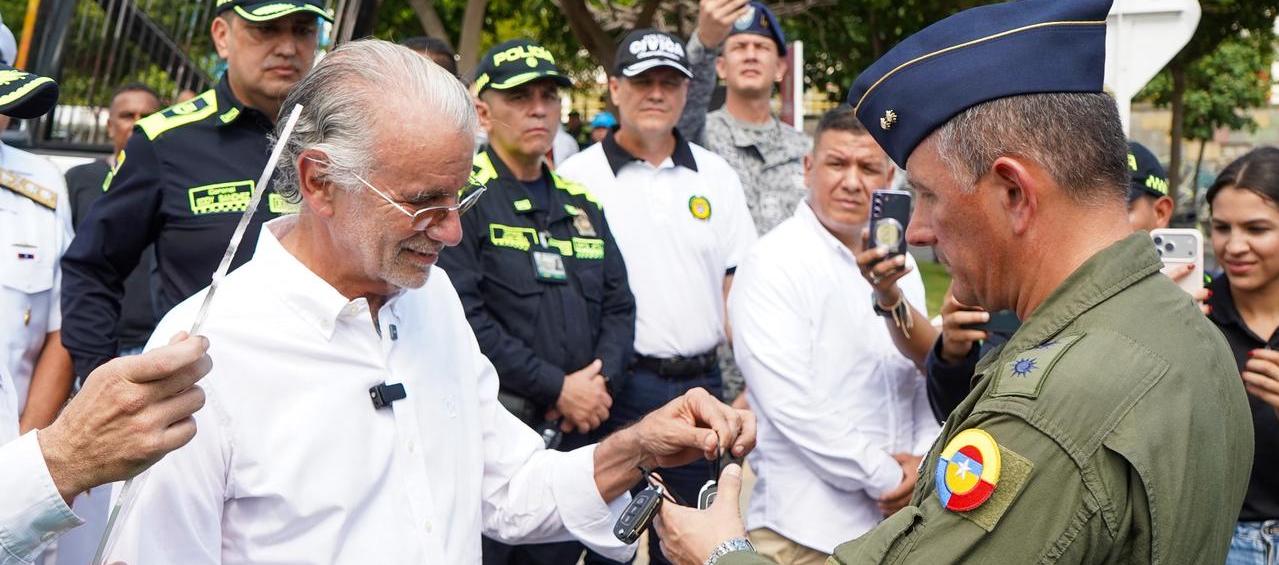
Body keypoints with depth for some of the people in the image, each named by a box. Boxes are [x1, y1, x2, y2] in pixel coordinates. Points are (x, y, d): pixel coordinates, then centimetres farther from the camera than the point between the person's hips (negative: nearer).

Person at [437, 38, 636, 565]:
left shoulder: (581, 204, 15)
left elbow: (619, 306, 15)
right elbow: (463, 319, -18)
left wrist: (600, 379, -5)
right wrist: (558, 389, -15)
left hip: (577, 429, 7)